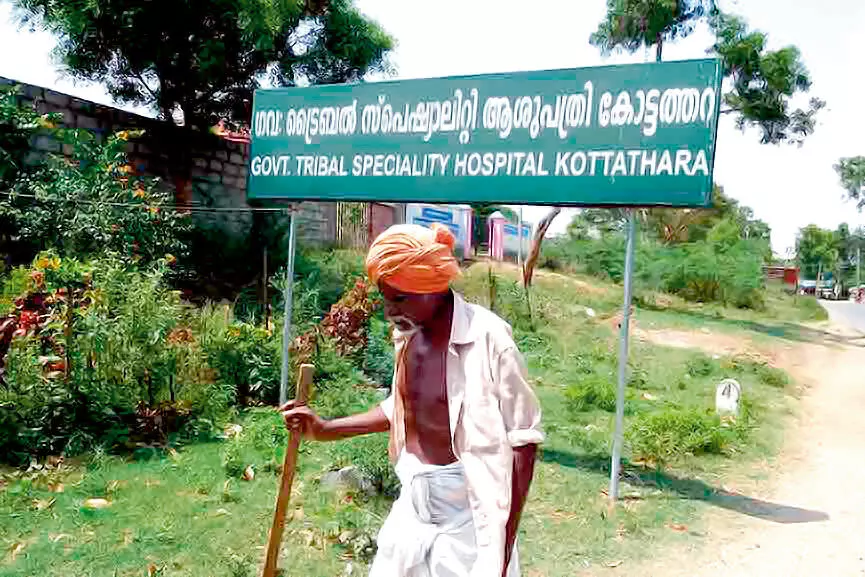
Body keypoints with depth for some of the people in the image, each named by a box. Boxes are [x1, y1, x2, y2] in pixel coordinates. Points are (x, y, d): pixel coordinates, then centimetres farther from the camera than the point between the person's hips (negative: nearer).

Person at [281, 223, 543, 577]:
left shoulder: (486, 338, -22)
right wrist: (326, 429, 10)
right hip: (414, 499, 7)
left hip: (467, 510, -6)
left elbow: (523, 440, -17)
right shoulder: (408, 334, 0)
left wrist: (503, 548, -17)